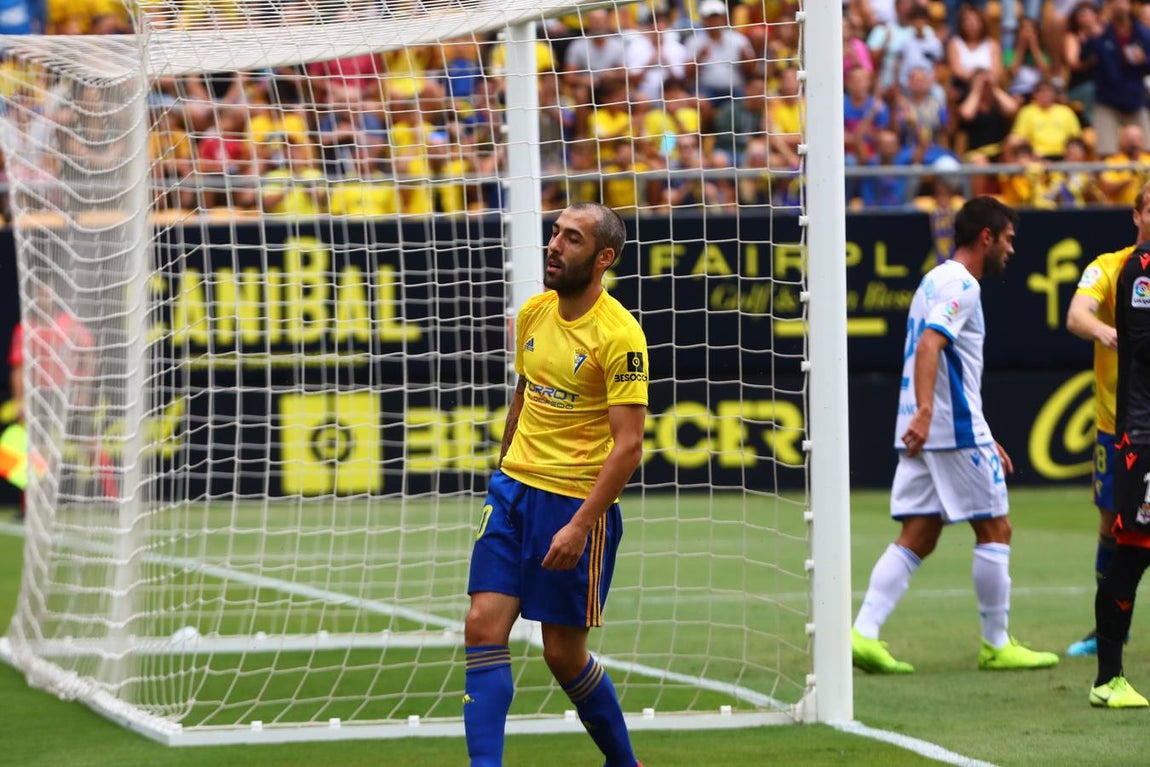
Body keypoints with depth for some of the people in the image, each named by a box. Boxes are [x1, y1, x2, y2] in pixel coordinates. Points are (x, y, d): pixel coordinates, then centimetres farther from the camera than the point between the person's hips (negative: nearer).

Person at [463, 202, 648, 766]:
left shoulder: (619, 335, -15)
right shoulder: (534, 314, 6)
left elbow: (628, 445, -17)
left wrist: (581, 525, -22)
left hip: (578, 502, -6)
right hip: (514, 488, 6)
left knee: (563, 654, 2)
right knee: (483, 629, -7)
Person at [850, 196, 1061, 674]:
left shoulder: (938, 280, 21)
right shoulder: (960, 284, -10)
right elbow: (927, 347, -26)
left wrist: (983, 439, 31)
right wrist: (924, 412, -38)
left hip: (924, 431, 9)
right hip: (956, 430, -9)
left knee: (917, 539, 4)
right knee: (994, 530, 2)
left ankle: (863, 633, -8)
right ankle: (997, 645, 8)